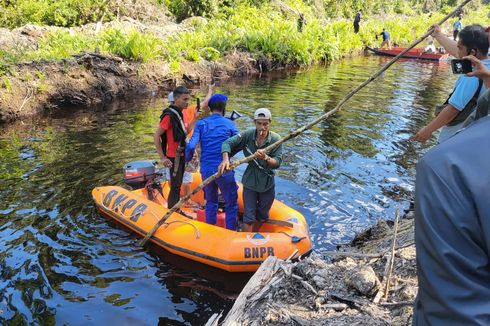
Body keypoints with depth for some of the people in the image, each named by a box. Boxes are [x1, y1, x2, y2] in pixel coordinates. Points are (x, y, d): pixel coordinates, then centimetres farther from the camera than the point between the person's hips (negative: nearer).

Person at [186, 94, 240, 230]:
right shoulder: (229, 124, -2)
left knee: (211, 202, 21)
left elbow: (191, 146, -8)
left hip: (206, 170, 4)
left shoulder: (201, 123, 1)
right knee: (231, 204, 10)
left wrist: (187, 160, 10)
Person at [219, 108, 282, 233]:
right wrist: (225, 159, -30)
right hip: (250, 182, -1)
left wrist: (266, 158, -41)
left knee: (262, 216, 21)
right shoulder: (248, 135, -14)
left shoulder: (276, 139, -15)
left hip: (267, 184, 2)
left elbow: (277, 163, -20)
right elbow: (228, 143, -12)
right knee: (249, 217, 2)